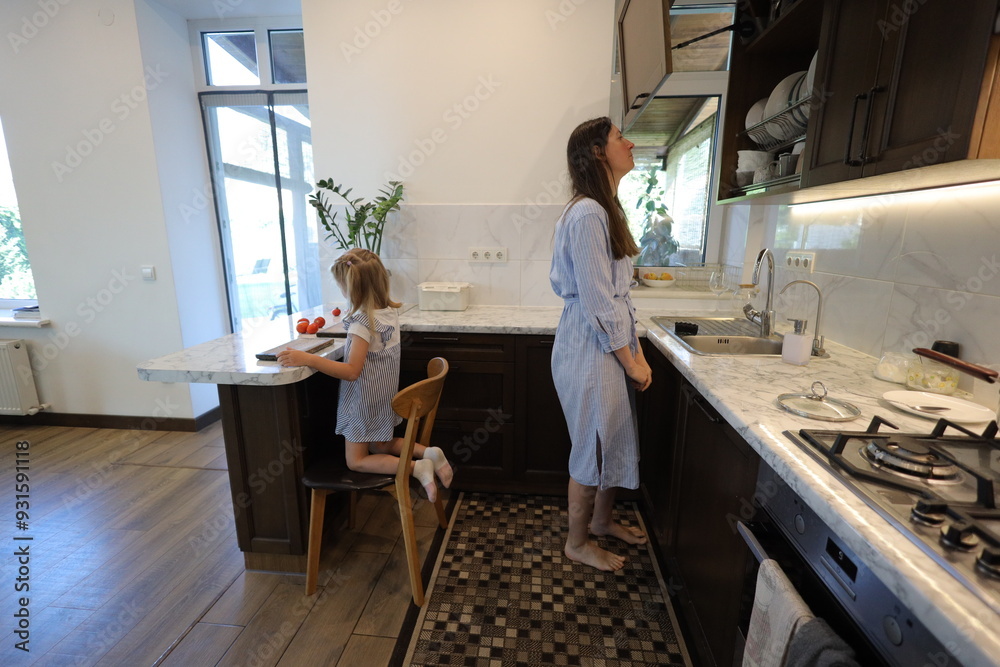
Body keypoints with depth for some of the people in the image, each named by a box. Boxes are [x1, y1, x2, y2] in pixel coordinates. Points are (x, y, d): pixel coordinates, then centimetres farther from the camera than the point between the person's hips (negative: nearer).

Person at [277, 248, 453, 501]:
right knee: (380, 446, 26)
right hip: (385, 394, 8)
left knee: (356, 461, 8)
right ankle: (428, 454, 6)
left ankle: (416, 468, -9)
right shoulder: (391, 311, -3)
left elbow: (352, 371, -28)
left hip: (364, 399, -8)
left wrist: (307, 358, -31)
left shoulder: (361, 322, -26)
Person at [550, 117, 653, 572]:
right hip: (591, 351, -10)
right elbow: (598, 304, -21)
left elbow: (619, 294, 14)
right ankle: (577, 543, 31)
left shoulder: (606, 210, 13)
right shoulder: (588, 215, -18)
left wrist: (636, 351, 11)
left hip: (611, 348, 10)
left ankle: (602, 519, 45)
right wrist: (632, 361, -12)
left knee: (616, 441, 22)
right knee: (593, 448, 6)